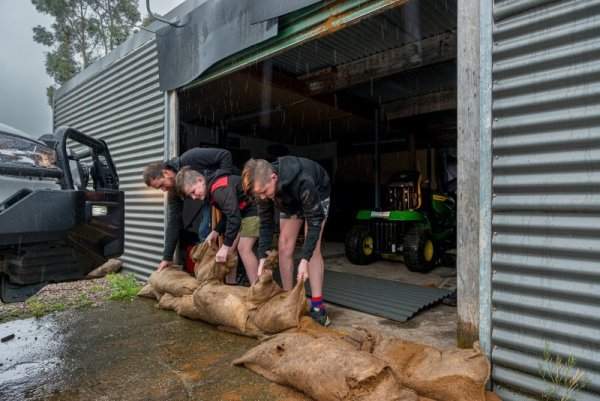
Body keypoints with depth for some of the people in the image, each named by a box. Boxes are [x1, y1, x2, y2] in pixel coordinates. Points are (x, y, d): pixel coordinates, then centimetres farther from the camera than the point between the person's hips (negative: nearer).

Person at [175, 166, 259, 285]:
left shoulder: (220, 189, -28)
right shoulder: (211, 190, 6)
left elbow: (234, 217, -33)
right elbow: (227, 215, 13)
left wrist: (225, 246, -29)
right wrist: (215, 232, -1)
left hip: (254, 208, -10)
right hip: (241, 211, 10)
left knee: (243, 248, -15)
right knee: (231, 247, 7)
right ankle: (230, 285, 15)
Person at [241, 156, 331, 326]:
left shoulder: (303, 182, -45)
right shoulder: (262, 186, -28)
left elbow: (314, 220, -37)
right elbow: (266, 224, -17)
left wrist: (305, 260, -41)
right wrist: (262, 258, -24)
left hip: (317, 195, -4)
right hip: (290, 201, 5)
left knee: (313, 248, -16)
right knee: (284, 247, -4)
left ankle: (317, 307, -11)